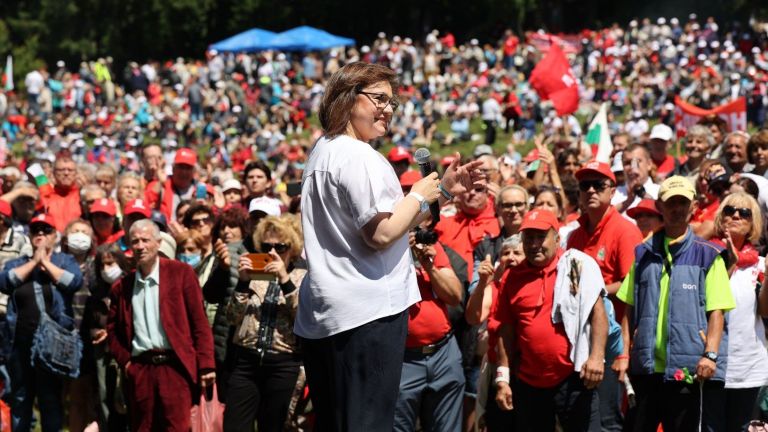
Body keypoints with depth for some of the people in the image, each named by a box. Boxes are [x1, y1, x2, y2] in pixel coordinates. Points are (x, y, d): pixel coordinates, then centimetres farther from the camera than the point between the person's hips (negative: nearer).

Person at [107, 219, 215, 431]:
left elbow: (199, 322, -1)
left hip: (175, 366, -4)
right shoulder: (122, 287, 12)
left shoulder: (180, 273, 2)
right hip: (140, 370, 4)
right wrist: (125, 361, 7)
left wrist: (206, 365, -6)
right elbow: (113, 329, 22)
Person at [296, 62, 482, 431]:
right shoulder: (359, 157, -15)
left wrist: (443, 189, 15)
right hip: (368, 311, -10)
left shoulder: (324, 151, 18)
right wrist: (420, 196, -6)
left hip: (320, 314, 10)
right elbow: (382, 233, -21)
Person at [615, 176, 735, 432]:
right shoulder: (644, 254, 12)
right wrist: (624, 354, 5)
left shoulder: (708, 255, 1)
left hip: (692, 369, -4)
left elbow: (717, 312, -5)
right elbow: (630, 310, 13)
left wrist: (710, 355, -17)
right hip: (647, 367, 4)